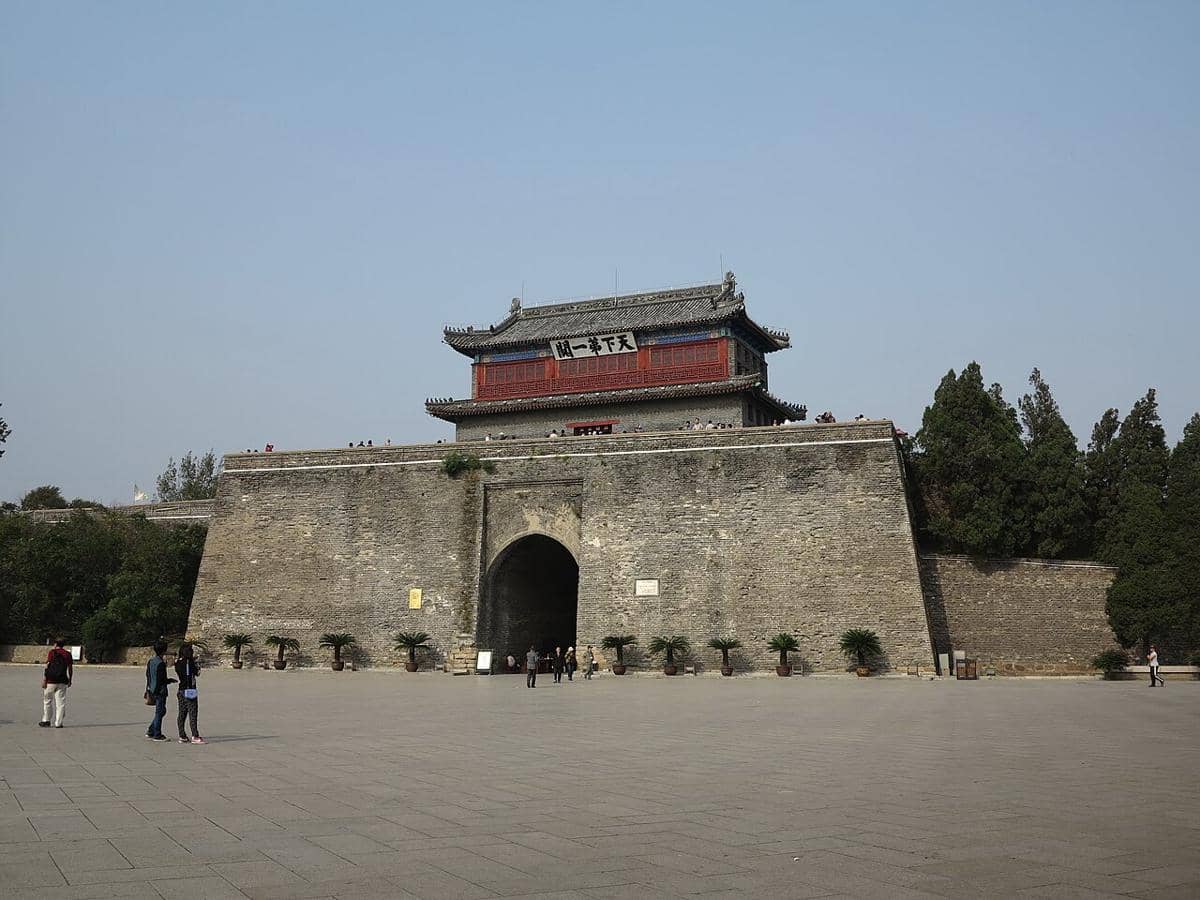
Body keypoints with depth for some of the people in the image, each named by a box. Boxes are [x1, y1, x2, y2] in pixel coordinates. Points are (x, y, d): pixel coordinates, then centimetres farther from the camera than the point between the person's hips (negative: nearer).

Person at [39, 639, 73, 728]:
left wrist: (44, 679, -7)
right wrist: (69, 680, 17)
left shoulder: (52, 652, -2)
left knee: (47, 700, 11)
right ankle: (58, 723, 2)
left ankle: (46, 721, 17)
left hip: (51, 680, -2)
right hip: (62, 681, 2)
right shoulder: (67, 653, 7)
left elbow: (47, 666, -9)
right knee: (60, 702, 3)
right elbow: (70, 668, 8)